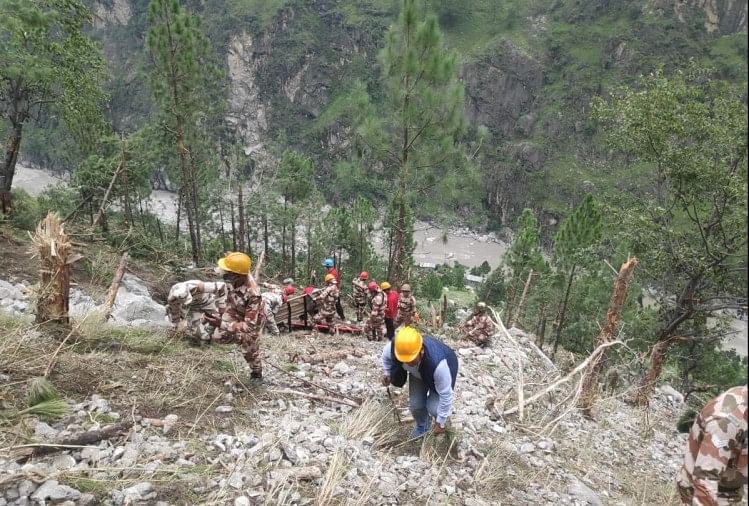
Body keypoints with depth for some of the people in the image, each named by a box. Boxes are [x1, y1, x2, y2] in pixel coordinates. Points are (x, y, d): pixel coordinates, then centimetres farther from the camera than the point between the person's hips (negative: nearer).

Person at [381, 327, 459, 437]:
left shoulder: (437, 363, -48)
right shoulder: (394, 348, -36)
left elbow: (446, 395, -34)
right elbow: (386, 353, -6)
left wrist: (441, 423, -23)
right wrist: (386, 373, -18)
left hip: (444, 370, -4)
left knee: (434, 408, -16)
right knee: (415, 404, -4)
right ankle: (422, 426, 30)